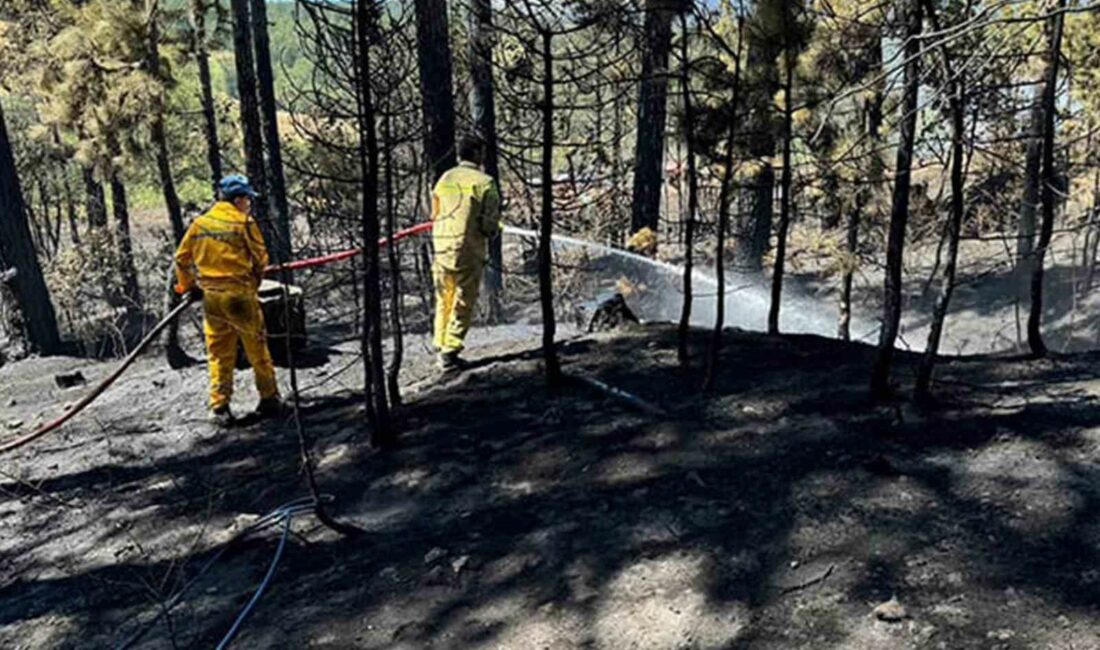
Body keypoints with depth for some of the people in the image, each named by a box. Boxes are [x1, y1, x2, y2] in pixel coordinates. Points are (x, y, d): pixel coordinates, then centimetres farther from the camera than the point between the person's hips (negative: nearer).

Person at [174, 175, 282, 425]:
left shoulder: (199, 223, 7)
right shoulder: (244, 223, -8)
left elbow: (182, 257, 11)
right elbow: (260, 259, -5)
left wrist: (189, 285, 24)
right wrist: (254, 281, 14)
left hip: (210, 296, 4)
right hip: (240, 294, -4)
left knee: (218, 353, 10)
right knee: (257, 349, 9)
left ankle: (219, 407, 9)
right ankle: (269, 399, 17)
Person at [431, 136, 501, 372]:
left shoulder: (444, 179, 7)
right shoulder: (484, 182, -9)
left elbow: (435, 214, 13)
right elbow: (490, 223, -10)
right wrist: (493, 232, 11)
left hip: (441, 248, 5)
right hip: (469, 250, -5)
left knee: (444, 300, 17)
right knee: (463, 304, 3)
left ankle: (441, 347, 22)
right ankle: (450, 352, 0)